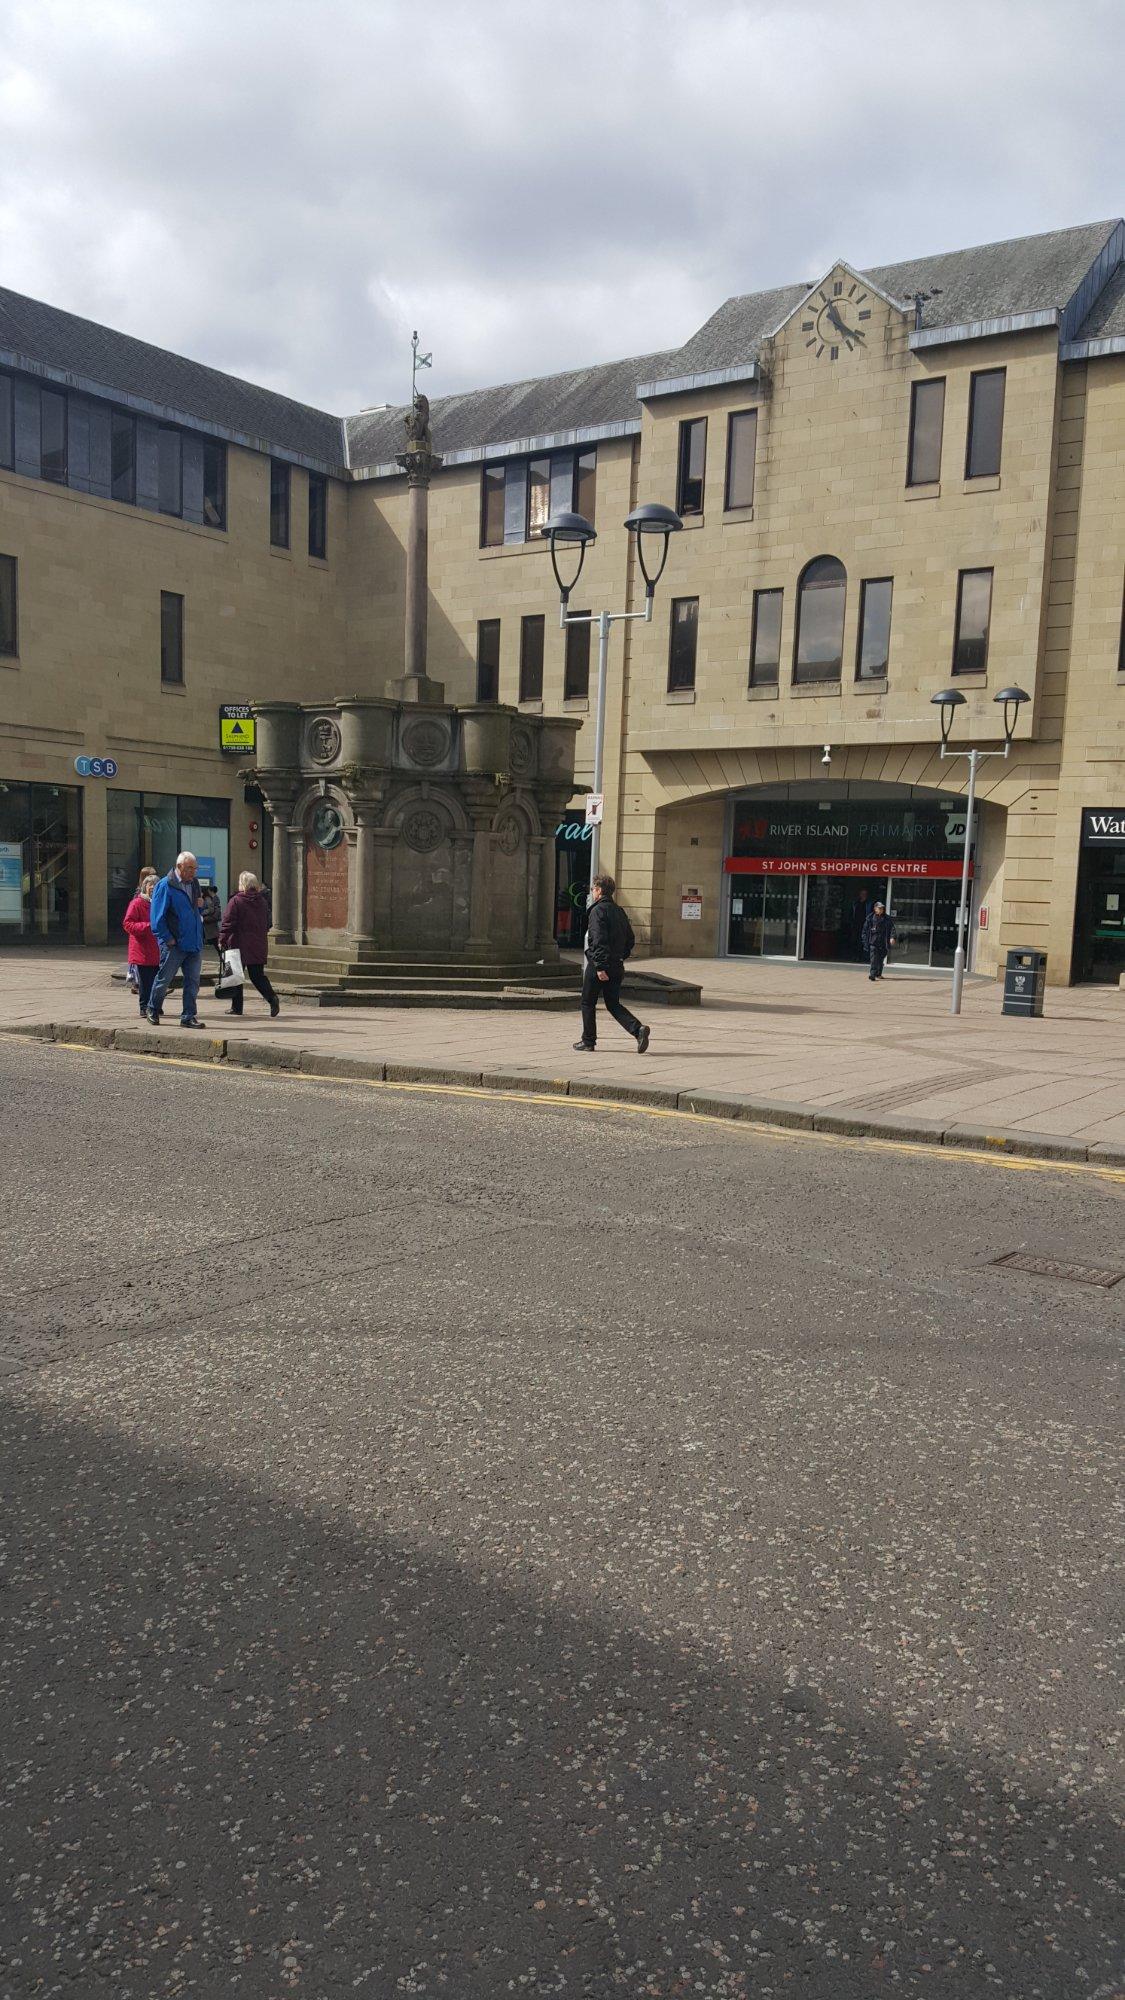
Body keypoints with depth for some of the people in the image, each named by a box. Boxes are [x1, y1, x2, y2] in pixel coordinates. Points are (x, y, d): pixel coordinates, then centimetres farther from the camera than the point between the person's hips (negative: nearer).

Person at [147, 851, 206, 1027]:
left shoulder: (194, 884, 12)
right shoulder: (165, 885, -10)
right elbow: (157, 916, -12)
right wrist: (167, 938, -13)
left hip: (194, 943, 6)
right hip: (174, 944, -6)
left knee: (193, 981, 4)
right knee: (164, 979, 6)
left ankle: (188, 1016, 10)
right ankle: (153, 1010, 26)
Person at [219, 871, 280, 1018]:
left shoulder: (236, 901, -10)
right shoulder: (262, 901, 6)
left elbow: (228, 923, -12)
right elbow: (267, 923, 13)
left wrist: (223, 940, -5)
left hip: (239, 945, -4)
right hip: (259, 946, 4)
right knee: (257, 975, 8)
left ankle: (236, 1007, 12)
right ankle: (272, 998, -14)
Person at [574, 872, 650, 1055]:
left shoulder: (598, 910, -13)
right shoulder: (619, 911, 13)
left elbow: (599, 940, -22)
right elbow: (630, 940, 16)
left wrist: (600, 967, -24)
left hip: (598, 966, -7)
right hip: (617, 967, 7)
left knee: (588, 1003, 9)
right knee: (613, 1005, 12)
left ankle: (588, 1040, 16)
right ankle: (638, 1029, -9)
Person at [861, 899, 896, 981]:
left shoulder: (887, 919, 4)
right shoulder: (870, 918, 3)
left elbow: (892, 928, -3)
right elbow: (865, 930, 9)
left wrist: (892, 937, -20)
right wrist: (865, 941, 5)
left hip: (883, 943, 2)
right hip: (873, 942, -2)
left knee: (881, 959, 11)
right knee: (873, 959, -12)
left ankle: (878, 974, 25)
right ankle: (872, 974, -17)